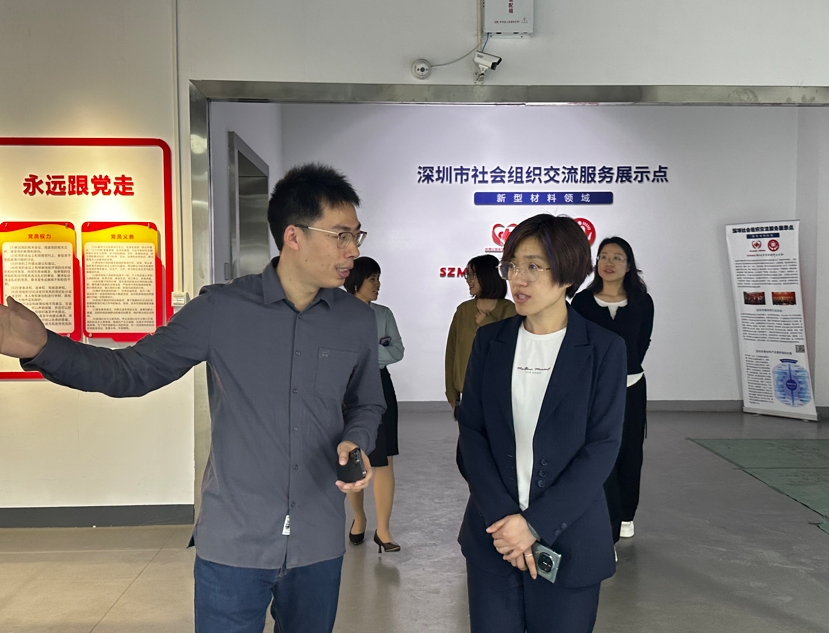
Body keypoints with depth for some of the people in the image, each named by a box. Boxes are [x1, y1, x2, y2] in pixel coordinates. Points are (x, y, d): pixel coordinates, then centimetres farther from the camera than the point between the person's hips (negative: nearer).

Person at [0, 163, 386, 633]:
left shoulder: (359, 321, 0)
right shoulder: (220, 311, -8)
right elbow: (130, 372, -2)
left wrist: (356, 444, -8)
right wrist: (43, 348, -16)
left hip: (319, 546, 3)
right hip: (233, 545, -2)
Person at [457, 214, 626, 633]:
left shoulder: (603, 349, -5)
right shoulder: (490, 340, 3)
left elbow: (602, 448, -9)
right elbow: (471, 431, 0)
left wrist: (535, 524, -14)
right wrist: (502, 517, -12)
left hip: (568, 540, -2)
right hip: (493, 534, 2)